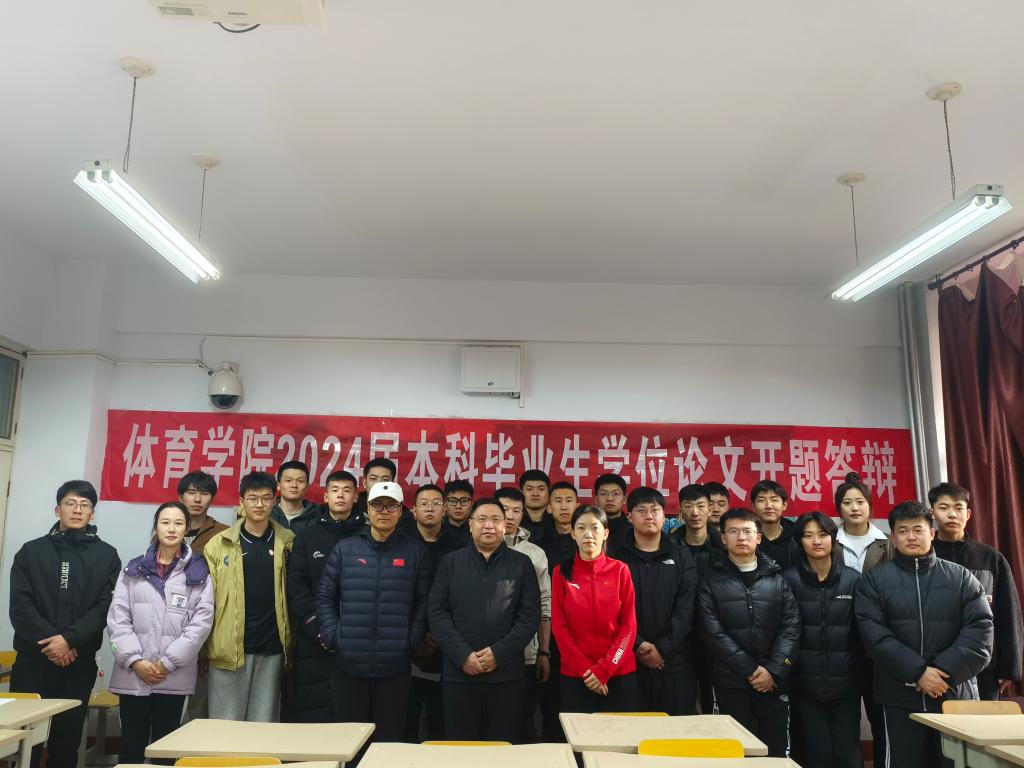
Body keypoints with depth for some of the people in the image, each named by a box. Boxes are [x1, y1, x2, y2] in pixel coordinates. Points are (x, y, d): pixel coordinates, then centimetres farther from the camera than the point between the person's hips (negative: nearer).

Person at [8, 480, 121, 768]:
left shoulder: (106, 555, 4)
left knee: (67, 738, 6)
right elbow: (20, 606, -1)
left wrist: (70, 640, -17)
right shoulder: (31, 551, 7)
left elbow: (106, 607, -4)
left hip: (79, 662, 0)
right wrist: (48, 640, -14)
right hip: (33, 658, 1)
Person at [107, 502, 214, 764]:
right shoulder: (134, 569, 8)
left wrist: (168, 662, -11)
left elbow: (201, 623, -5)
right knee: (131, 745, 7)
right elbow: (117, 618, 1)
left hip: (174, 677, -1)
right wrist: (135, 660, -10)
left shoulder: (199, 573, 2)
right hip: (133, 674, 1)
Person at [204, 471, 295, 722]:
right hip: (229, 649, -1)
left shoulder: (286, 543, 4)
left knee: (264, 727, 10)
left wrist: (288, 645, 0)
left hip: (271, 650, 1)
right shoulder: (218, 544, 1)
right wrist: (203, 649, -3)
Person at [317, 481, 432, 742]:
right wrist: (333, 637, -4)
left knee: (390, 739, 8)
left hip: (395, 665, -1)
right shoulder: (345, 548, 6)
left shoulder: (416, 552, 4)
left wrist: (411, 642, -5)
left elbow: (423, 602, 3)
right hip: (348, 663, 1)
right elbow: (325, 597, 6)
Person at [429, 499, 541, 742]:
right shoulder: (450, 562, 8)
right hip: (459, 673, 1)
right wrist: (462, 655, -10)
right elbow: (437, 613, 1)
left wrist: (500, 653, -11)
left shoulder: (521, 564, 6)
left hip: (506, 674, 0)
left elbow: (530, 615, 0)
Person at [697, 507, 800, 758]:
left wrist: (774, 671, -11)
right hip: (731, 681, -2)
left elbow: (791, 626, 1)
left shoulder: (777, 577, 9)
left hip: (774, 681, 2)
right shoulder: (711, 579, 3)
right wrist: (750, 669, -12)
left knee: (776, 749, 7)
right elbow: (712, 632, -6)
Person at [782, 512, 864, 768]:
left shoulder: (853, 579, 3)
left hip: (845, 684, 1)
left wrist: (860, 675, 2)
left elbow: (862, 632, 5)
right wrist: (786, 671, -7)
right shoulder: (790, 579, -2)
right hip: (805, 685, -1)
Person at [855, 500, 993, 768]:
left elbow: (981, 628, -2)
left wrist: (946, 670, -14)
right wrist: (917, 672, -16)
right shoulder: (874, 579, 4)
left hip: (956, 694, 1)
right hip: (901, 696, -1)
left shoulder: (962, 577, 8)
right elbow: (874, 633, -6)